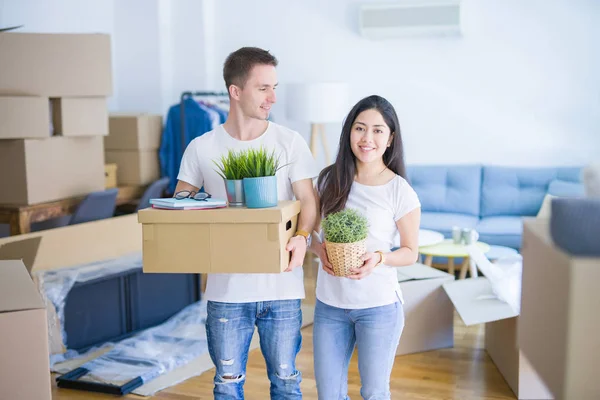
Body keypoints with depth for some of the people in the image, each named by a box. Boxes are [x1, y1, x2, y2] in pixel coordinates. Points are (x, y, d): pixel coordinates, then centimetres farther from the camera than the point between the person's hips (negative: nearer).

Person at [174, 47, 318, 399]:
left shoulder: (290, 142, -2)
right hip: (226, 290, 1)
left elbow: (309, 202, -5)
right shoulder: (201, 148, -1)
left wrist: (302, 237, -25)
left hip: (282, 288, 0)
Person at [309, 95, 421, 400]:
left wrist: (379, 258, -22)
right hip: (329, 303, 3)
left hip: (379, 306, -3)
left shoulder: (400, 191, -10)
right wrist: (319, 249, -14)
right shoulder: (329, 179, -1)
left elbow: (410, 252, -3)